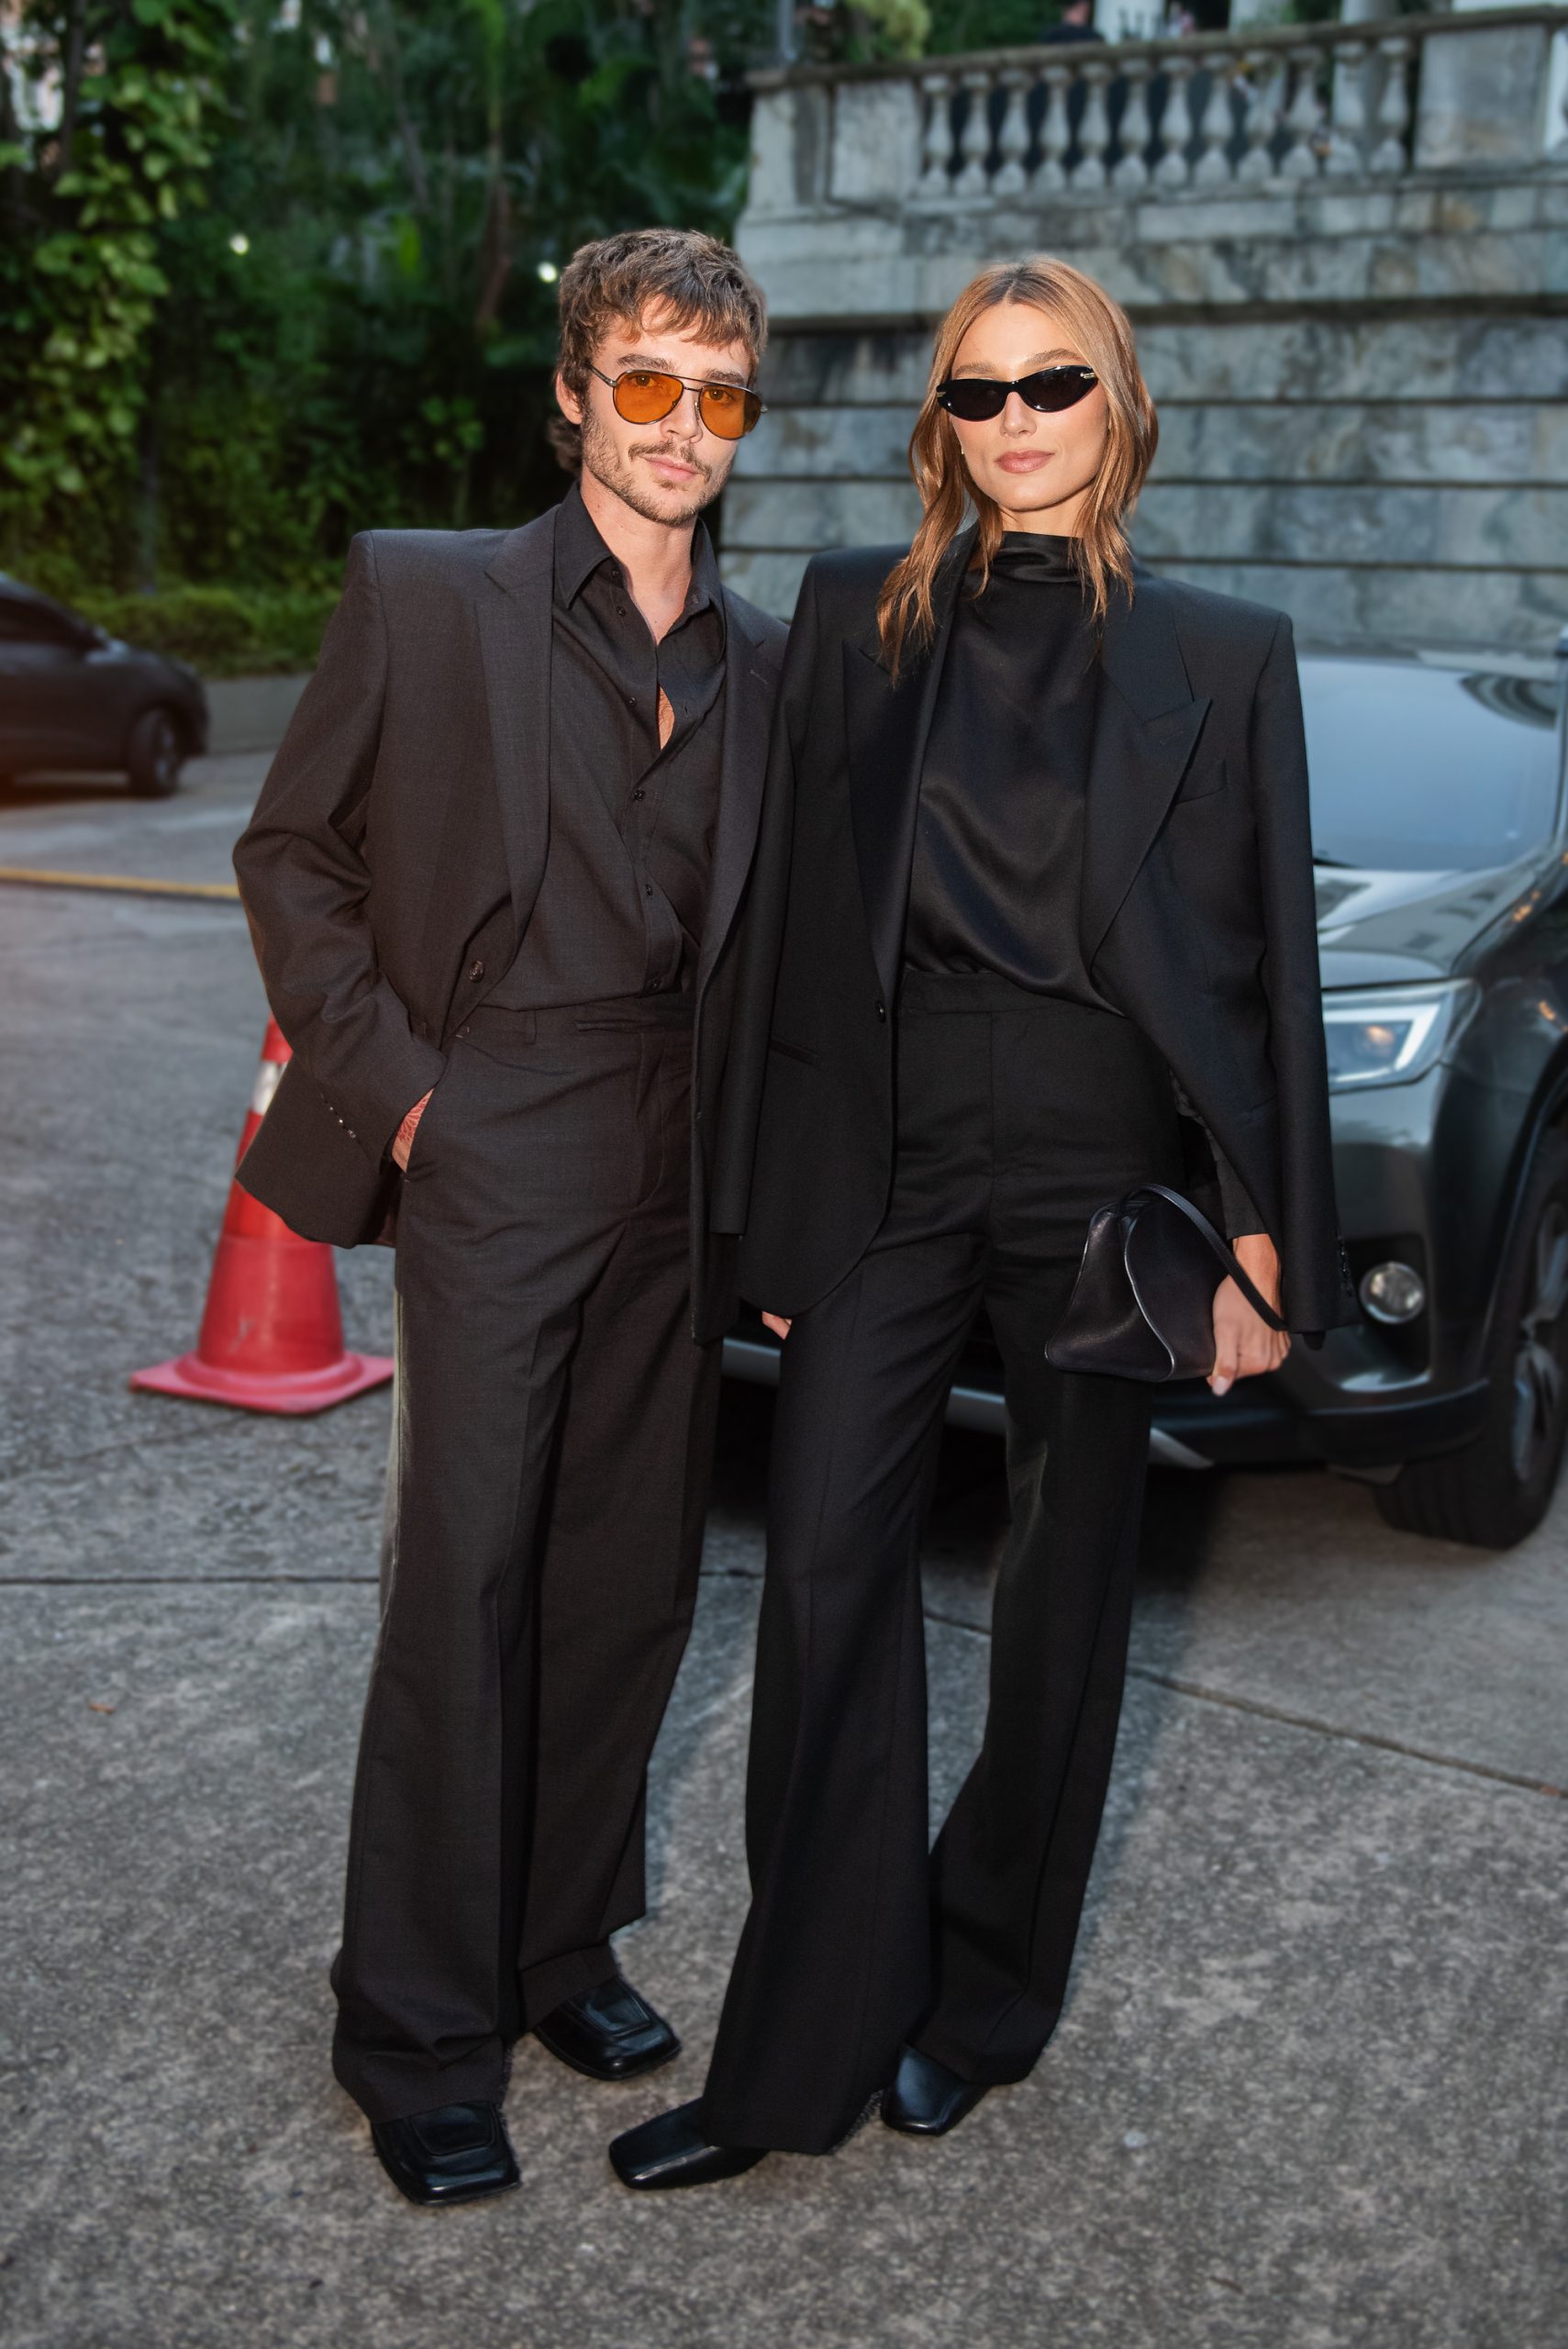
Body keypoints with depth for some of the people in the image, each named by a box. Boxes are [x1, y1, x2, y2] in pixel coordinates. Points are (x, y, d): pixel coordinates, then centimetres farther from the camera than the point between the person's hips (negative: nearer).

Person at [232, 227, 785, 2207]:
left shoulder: (761, 664, 12)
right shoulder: (425, 595, -1)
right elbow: (293, 854, 2)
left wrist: (746, 1180, 6)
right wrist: (385, 1080, -7)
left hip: (674, 1184, 5)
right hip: (492, 1160, -5)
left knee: (629, 1590, 12)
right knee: (462, 1595, -1)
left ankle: (560, 1947, 32)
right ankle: (419, 2037, 15)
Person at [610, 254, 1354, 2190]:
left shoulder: (1222, 654, 3)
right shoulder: (855, 615, 7)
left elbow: (1264, 956, 2)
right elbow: (793, 920, 6)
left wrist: (1262, 1238, -4)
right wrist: (774, 1209, 4)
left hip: (1104, 1160, 0)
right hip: (887, 1150, 1)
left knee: (1065, 1591, 9)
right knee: (825, 1576, -1)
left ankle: (980, 2004, 30)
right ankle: (800, 2059, 13)